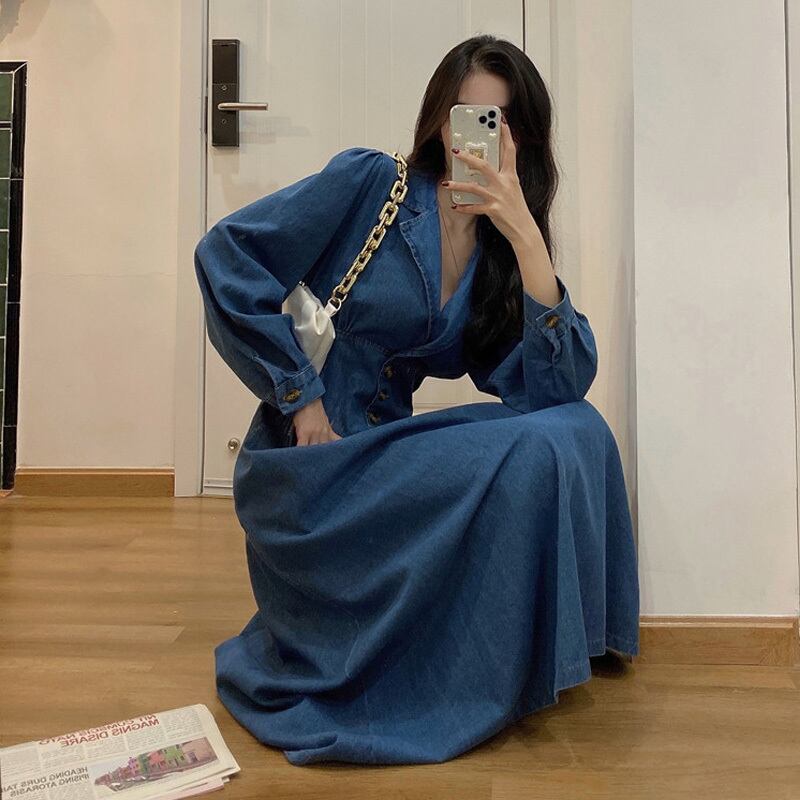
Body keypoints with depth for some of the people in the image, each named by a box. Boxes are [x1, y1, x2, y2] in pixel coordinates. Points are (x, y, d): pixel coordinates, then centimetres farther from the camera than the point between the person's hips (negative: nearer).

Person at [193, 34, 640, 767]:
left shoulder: (503, 252, 8)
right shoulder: (370, 183, -6)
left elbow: (556, 390, -7)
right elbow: (227, 254, -12)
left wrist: (525, 235, -15)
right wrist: (303, 398, -14)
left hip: (387, 450, 5)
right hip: (312, 462, -5)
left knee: (578, 430, -13)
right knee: (526, 457, -23)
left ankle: (530, 652, 3)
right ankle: (469, 689, -3)